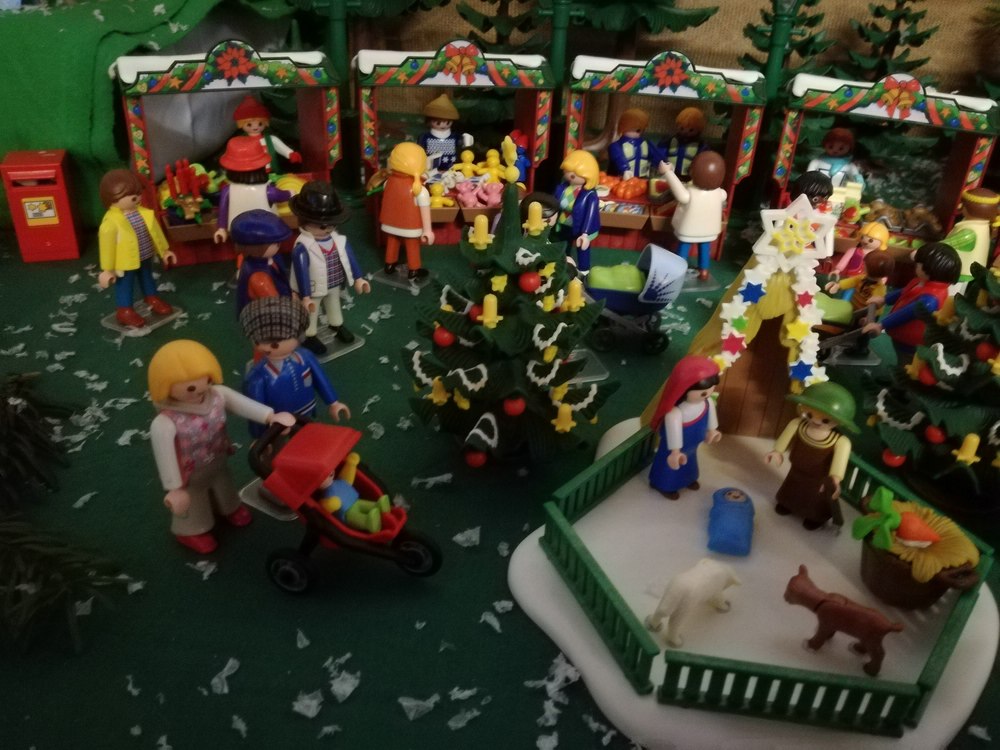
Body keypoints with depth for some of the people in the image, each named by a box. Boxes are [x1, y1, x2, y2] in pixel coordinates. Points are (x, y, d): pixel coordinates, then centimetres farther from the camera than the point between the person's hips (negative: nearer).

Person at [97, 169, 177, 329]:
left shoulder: (144, 213, -8)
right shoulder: (111, 221, -27)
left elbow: (155, 231, 7)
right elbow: (107, 246, -20)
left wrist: (164, 250, 16)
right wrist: (107, 270, -15)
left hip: (145, 257, 7)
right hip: (126, 262, -6)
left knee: (147, 278, 27)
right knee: (125, 285, 11)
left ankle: (152, 299, 49)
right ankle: (125, 311, 28)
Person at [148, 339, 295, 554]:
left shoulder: (218, 395, -27)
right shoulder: (165, 424, -42)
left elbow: (243, 404, -32)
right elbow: (165, 456, -36)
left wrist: (270, 416, -45)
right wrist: (174, 488, -30)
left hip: (218, 463, 5)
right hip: (190, 477, -5)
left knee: (222, 486, 35)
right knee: (191, 503, 25)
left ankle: (227, 508, 68)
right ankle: (191, 530, 56)